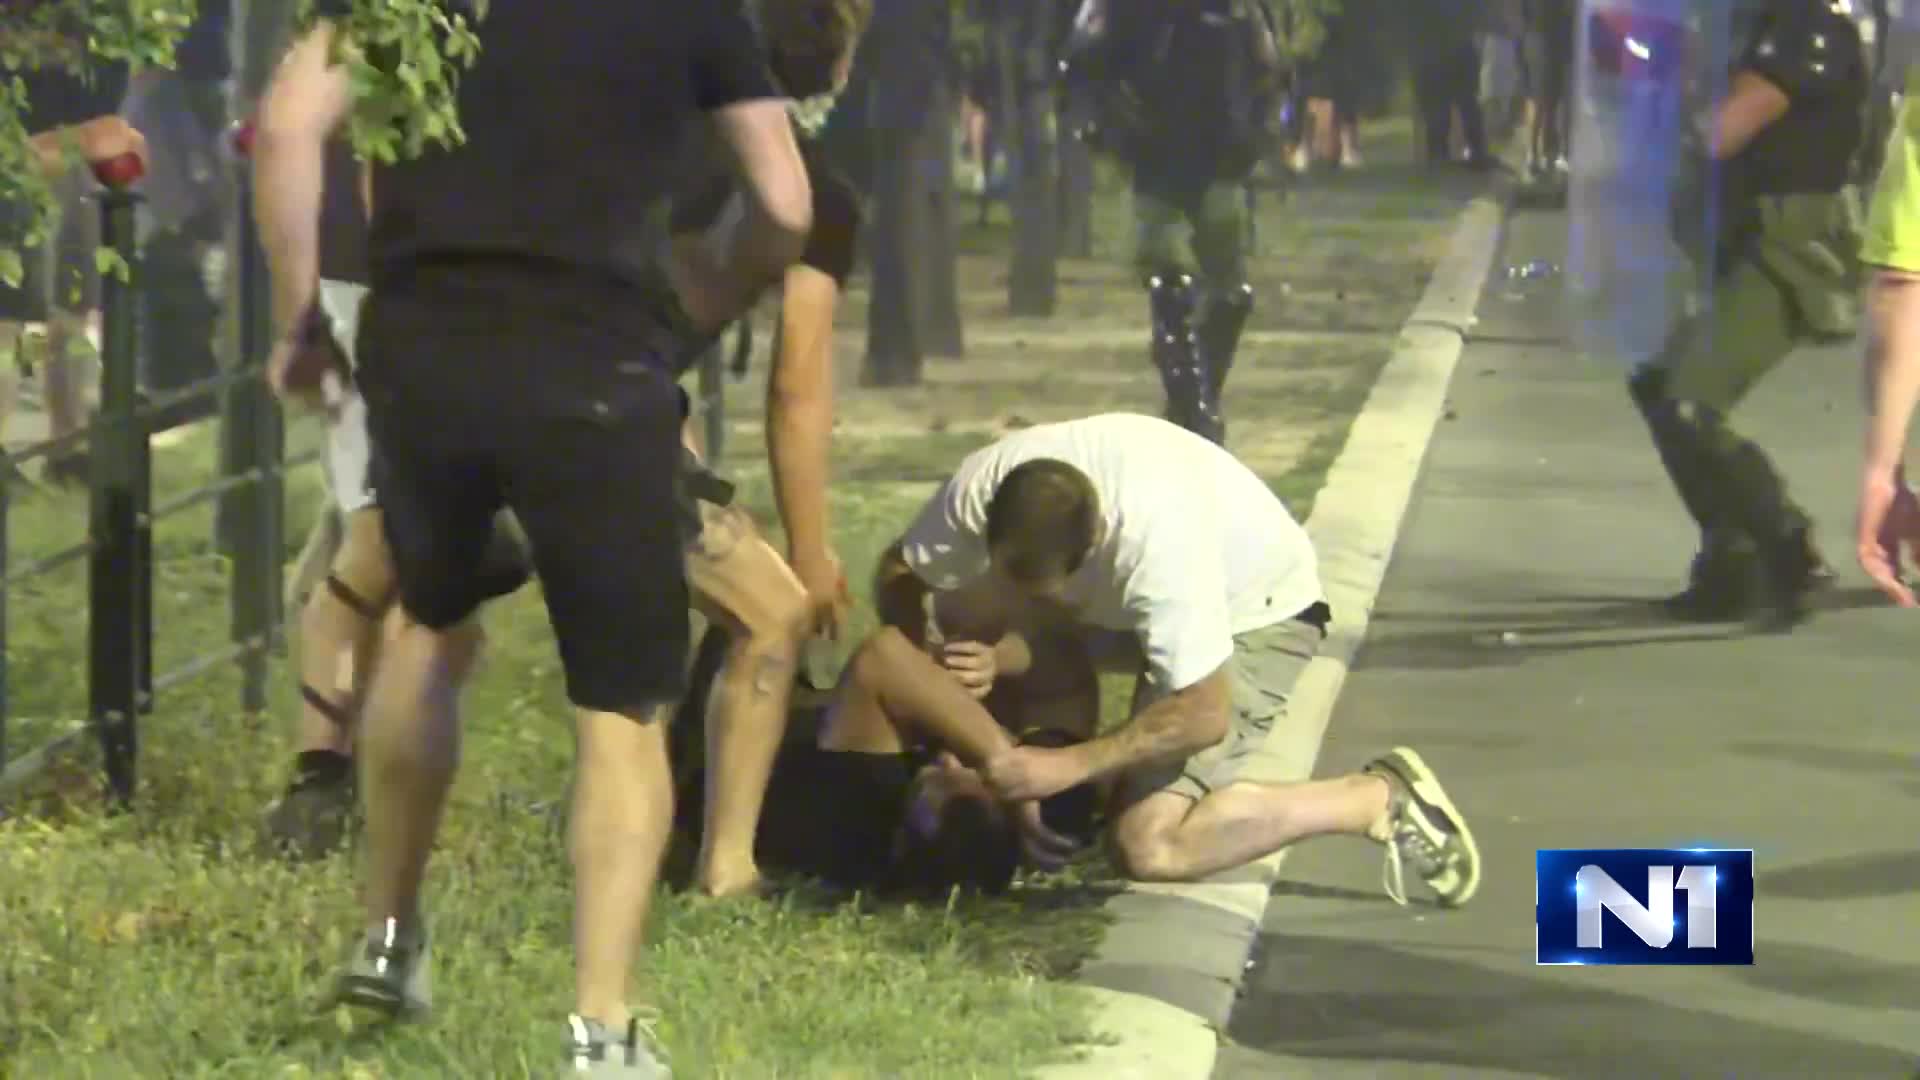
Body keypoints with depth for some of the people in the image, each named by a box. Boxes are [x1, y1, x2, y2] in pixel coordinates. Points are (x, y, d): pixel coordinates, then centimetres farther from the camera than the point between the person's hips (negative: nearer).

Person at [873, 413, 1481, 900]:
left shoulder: (1160, 544, -43)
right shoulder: (982, 486, -27)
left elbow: (1205, 716, -36)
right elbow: (900, 575, -9)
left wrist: (1066, 767, -34)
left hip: (1252, 615, -8)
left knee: (1150, 847, -19)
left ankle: (1379, 799, -6)